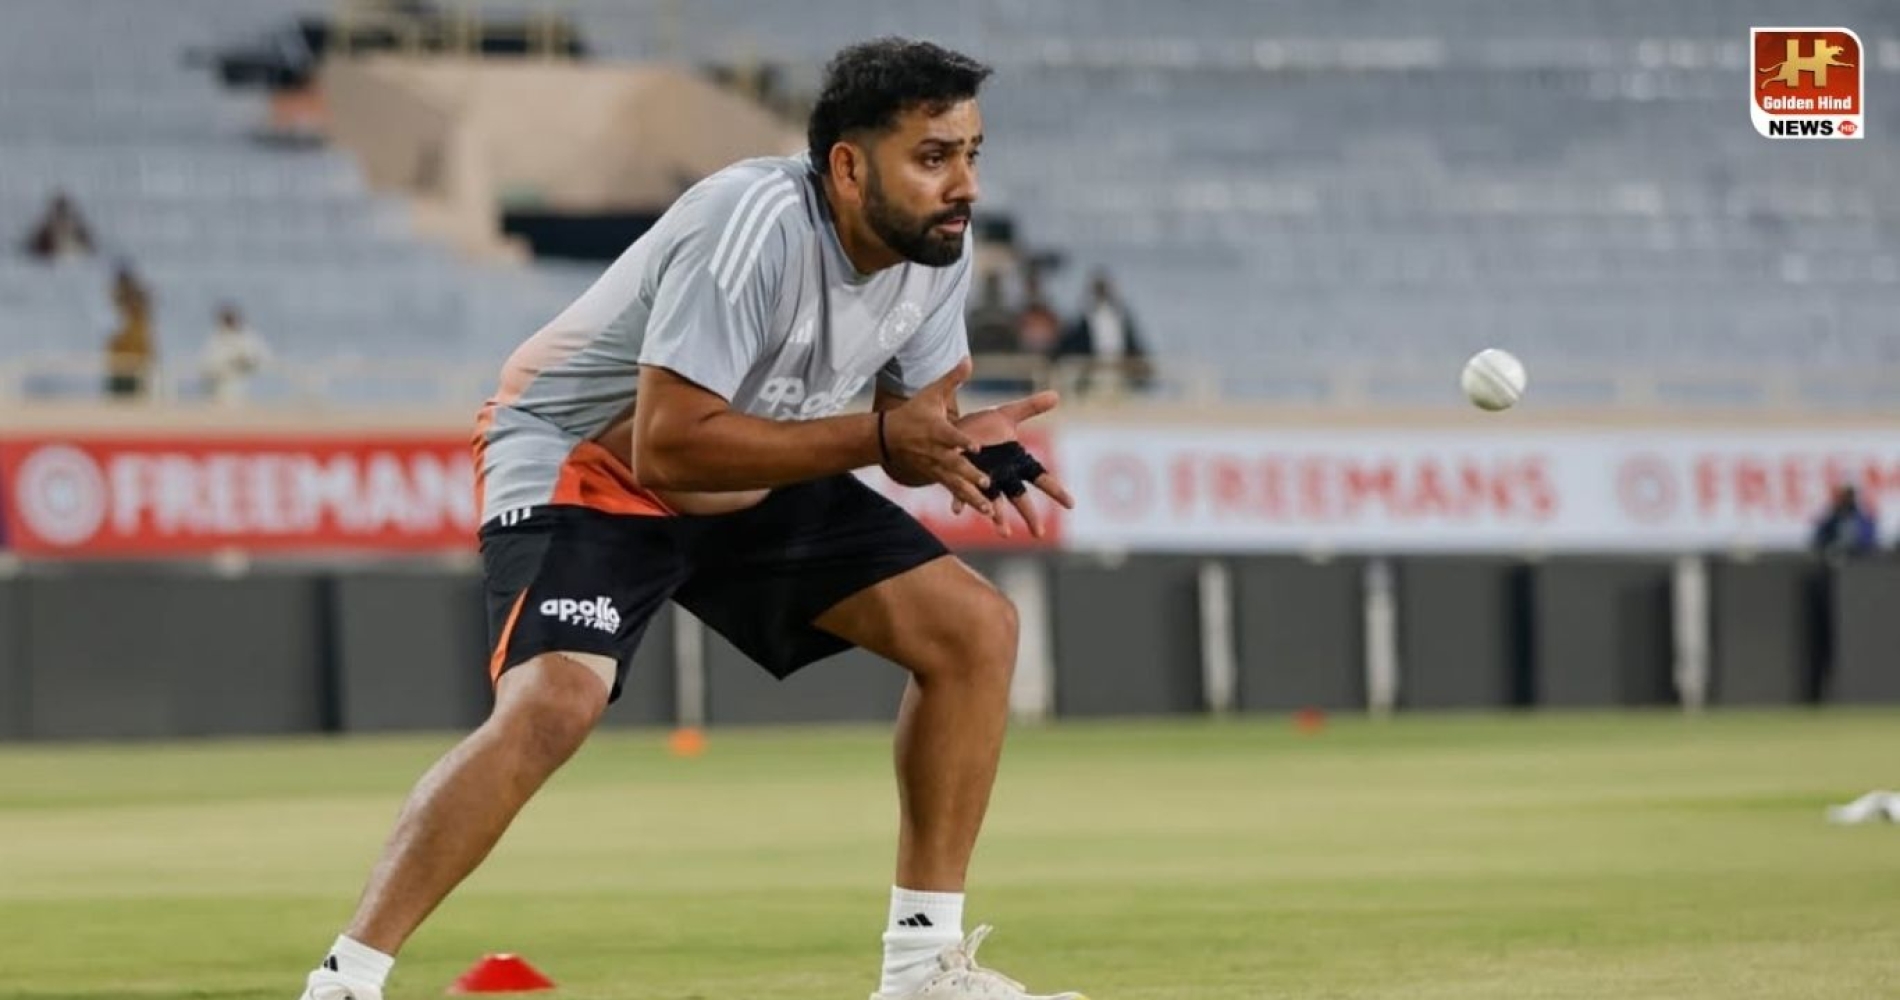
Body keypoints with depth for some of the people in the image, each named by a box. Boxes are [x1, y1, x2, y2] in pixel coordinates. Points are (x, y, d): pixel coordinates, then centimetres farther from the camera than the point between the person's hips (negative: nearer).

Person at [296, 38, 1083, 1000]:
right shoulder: (756, 227, -32)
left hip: (753, 486, 8)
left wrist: (961, 447, -23)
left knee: (974, 627, -1)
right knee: (554, 700, -32)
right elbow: (668, 445, -34)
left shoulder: (937, 246, -8)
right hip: (581, 457, -8)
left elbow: (911, 418, 2)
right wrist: (879, 437, -33)